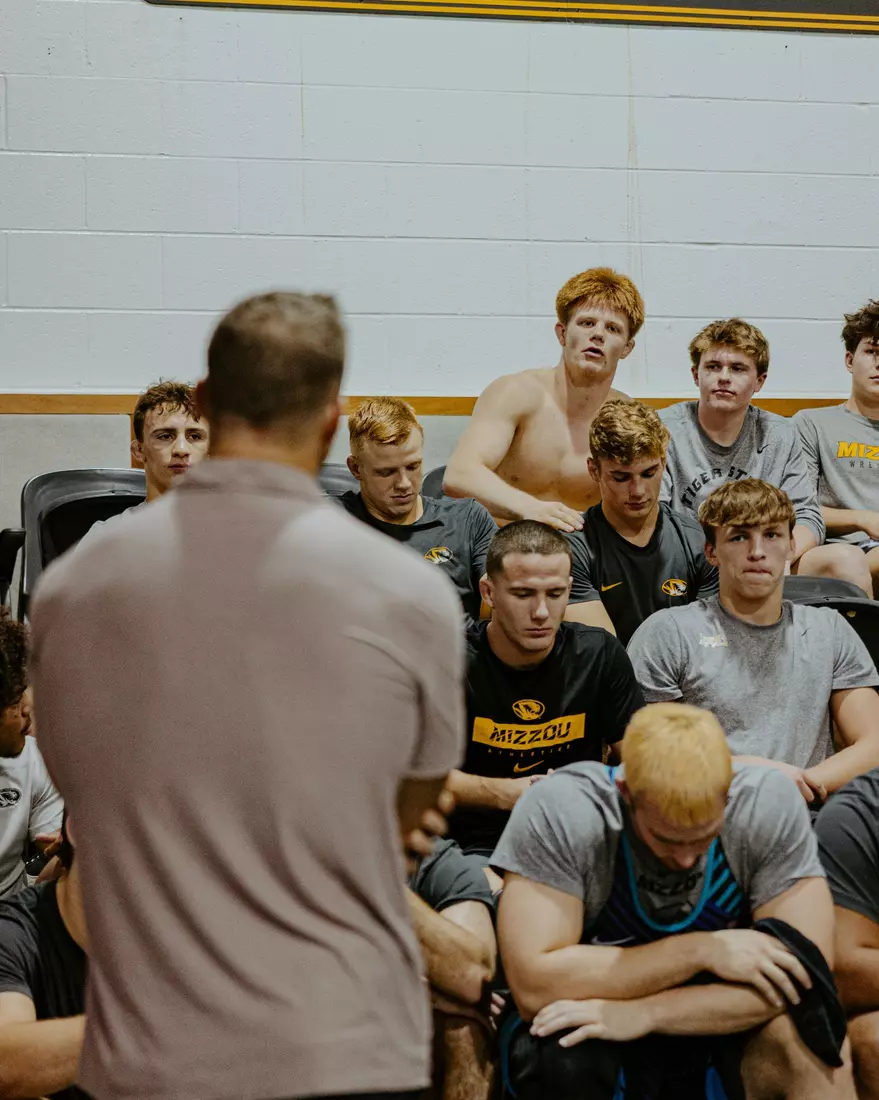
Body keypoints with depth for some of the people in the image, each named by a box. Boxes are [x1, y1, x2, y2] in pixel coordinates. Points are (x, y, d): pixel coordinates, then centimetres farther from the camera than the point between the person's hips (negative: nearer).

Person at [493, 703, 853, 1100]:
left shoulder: (771, 804, -17)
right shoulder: (557, 812, -22)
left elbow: (804, 973, -21)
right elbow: (534, 986, -26)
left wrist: (644, 1013, -29)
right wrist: (701, 951, -26)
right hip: (598, 1037, 1)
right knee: (558, 1060, -33)